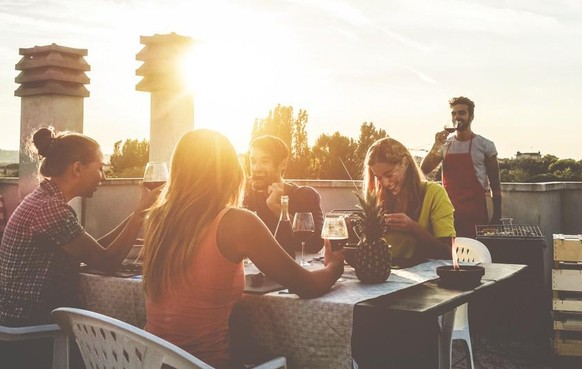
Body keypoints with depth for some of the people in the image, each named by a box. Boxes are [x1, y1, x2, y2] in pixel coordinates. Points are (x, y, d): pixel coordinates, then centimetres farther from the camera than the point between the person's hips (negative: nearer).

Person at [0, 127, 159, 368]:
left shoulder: (45, 199, 9)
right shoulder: (51, 207, -20)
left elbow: (95, 249, 9)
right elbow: (107, 261, -17)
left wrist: (138, 213, 7)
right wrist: (141, 212, -12)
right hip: (31, 325, -9)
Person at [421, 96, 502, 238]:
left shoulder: (485, 145, -1)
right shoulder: (445, 145, 9)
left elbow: (494, 184, 1)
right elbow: (424, 170, 0)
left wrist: (496, 217, -2)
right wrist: (436, 146, -12)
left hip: (475, 213, -3)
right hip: (449, 212, 3)